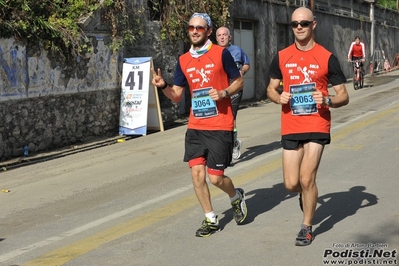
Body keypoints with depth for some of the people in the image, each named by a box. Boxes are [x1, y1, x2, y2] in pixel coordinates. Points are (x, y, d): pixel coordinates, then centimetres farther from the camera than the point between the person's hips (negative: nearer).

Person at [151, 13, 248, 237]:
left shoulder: (221, 54, -6)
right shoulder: (183, 61, 7)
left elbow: (239, 82, 2)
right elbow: (176, 96, 9)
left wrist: (224, 93, -17)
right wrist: (163, 86, -11)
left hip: (220, 126, -4)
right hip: (195, 127, 5)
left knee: (215, 177, -3)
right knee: (197, 173, 0)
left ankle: (237, 197, 31)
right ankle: (211, 220, 18)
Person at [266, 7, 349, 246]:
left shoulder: (327, 58, -3)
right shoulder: (281, 57, 5)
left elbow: (344, 96, 0)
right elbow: (271, 89, 15)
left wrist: (327, 100, -21)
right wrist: (279, 97, -8)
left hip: (317, 127, -3)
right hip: (291, 128, 3)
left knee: (306, 178, -11)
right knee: (292, 184, 4)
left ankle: (307, 227, 11)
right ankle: (306, 193, 42)